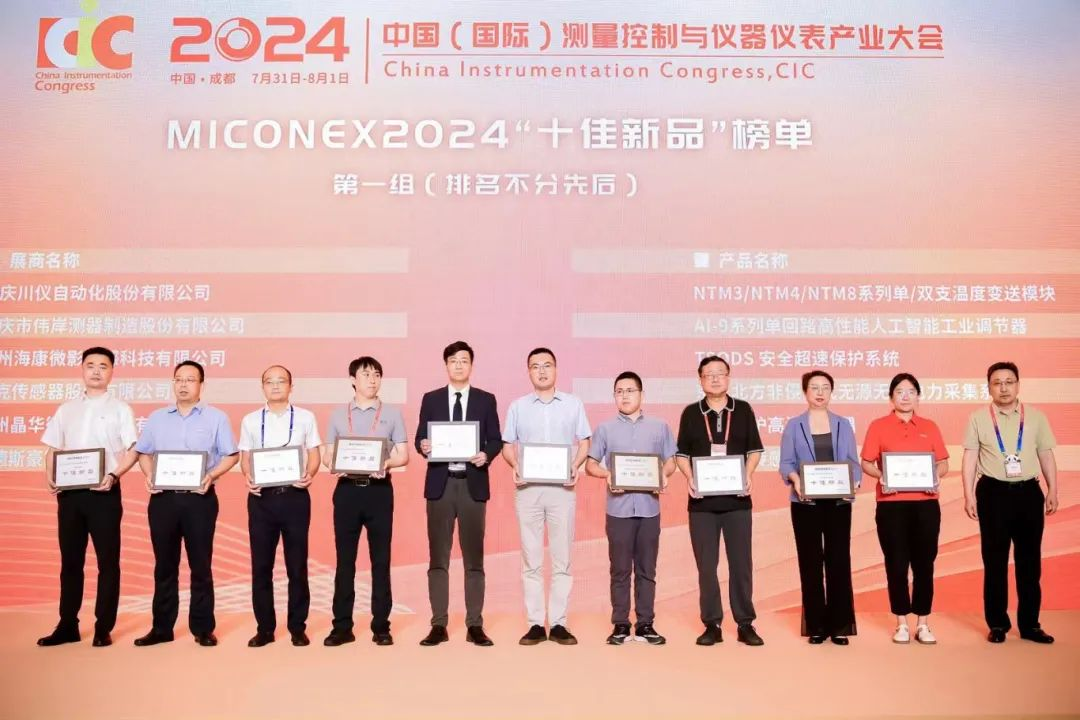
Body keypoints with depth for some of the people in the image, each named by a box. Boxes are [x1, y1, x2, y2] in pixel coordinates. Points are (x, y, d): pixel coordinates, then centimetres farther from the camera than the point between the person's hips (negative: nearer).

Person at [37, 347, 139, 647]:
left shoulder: (120, 409, 3)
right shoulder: (66, 410, 14)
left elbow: (133, 450, -4)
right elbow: (53, 449, 15)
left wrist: (113, 475, -19)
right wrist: (50, 477, -2)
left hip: (104, 493, -4)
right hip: (69, 493, 4)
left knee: (108, 560, 0)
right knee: (70, 560, 9)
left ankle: (103, 628, 7)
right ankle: (67, 626, 18)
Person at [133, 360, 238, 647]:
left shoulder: (216, 417, 3)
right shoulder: (157, 418, 12)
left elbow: (231, 455, 1)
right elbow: (144, 453, 15)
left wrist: (211, 476, -14)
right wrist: (149, 476, -4)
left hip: (200, 498, -3)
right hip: (163, 498, 3)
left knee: (200, 565, 2)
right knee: (164, 564, 8)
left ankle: (203, 628, 9)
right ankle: (162, 627, 16)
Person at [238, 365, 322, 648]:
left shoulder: (305, 417, 7)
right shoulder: (250, 420, 10)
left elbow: (314, 455, 6)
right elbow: (245, 457, 9)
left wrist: (309, 475, -14)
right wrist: (248, 477, -11)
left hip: (295, 496, -1)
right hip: (261, 497, 1)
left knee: (297, 564, 3)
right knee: (261, 565, 5)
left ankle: (298, 627, 13)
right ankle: (264, 628, 15)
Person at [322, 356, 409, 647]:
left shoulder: (392, 414, 6)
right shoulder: (338, 415, 10)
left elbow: (403, 455, 3)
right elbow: (327, 455, 11)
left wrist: (386, 463, -18)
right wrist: (335, 465, -12)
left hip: (379, 490, -1)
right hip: (347, 489, 1)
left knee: (380, 559, 2)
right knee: (344, 559, 4)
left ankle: (381, 626, 10)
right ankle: (342, 626, 12)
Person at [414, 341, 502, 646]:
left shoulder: (486, 400, 7)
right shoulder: (431, 399, 9)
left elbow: (496, 440, 5)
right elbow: (420, 438, 8)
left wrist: (486, 455, -15)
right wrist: (423, 446, -15)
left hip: (473, 484, -1)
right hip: (440, 484, 1)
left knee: (474, 558, 3)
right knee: (438, 558, 3)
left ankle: (475, 626, 9)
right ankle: (439, 625, 9)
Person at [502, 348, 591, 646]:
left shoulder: (573, 404, 7)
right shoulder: (518, 406, 8)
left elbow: (584, 442, 8)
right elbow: (507, 446, 9)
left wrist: (576, 465, -11)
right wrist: (514, 465, -11)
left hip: (562, 488, 0)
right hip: (528, 489, 0)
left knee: (562, 559, 1)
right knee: (531, 560, 3)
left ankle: (559, 623, 8)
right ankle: (535, 624, 8)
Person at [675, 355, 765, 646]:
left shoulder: (743, 410, 5)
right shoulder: (691, 413, 5)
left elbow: (755, 449, 7)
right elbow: (681, 453, 7)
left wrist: (748, 475, -10)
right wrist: (689, 478, -10)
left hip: (737, 498, 0)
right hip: (702, 500, 0)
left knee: (741, 561, 4)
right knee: (706, 564, 4)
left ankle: (745, 624, 14)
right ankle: (712, 625, 13)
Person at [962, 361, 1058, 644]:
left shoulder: (1036, 417, 7)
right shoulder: (978, 418, 2)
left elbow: (1046, 455, 9)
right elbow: (970, 458, 0)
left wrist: (1052, 491, 3)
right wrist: (969, 495, -6)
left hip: (1028, 492, 2)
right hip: (994, 493, -2)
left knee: (1030, 560, 7)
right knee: (995, 560, 5)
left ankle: (1030, 624, 18)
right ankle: (997, 624, 15)